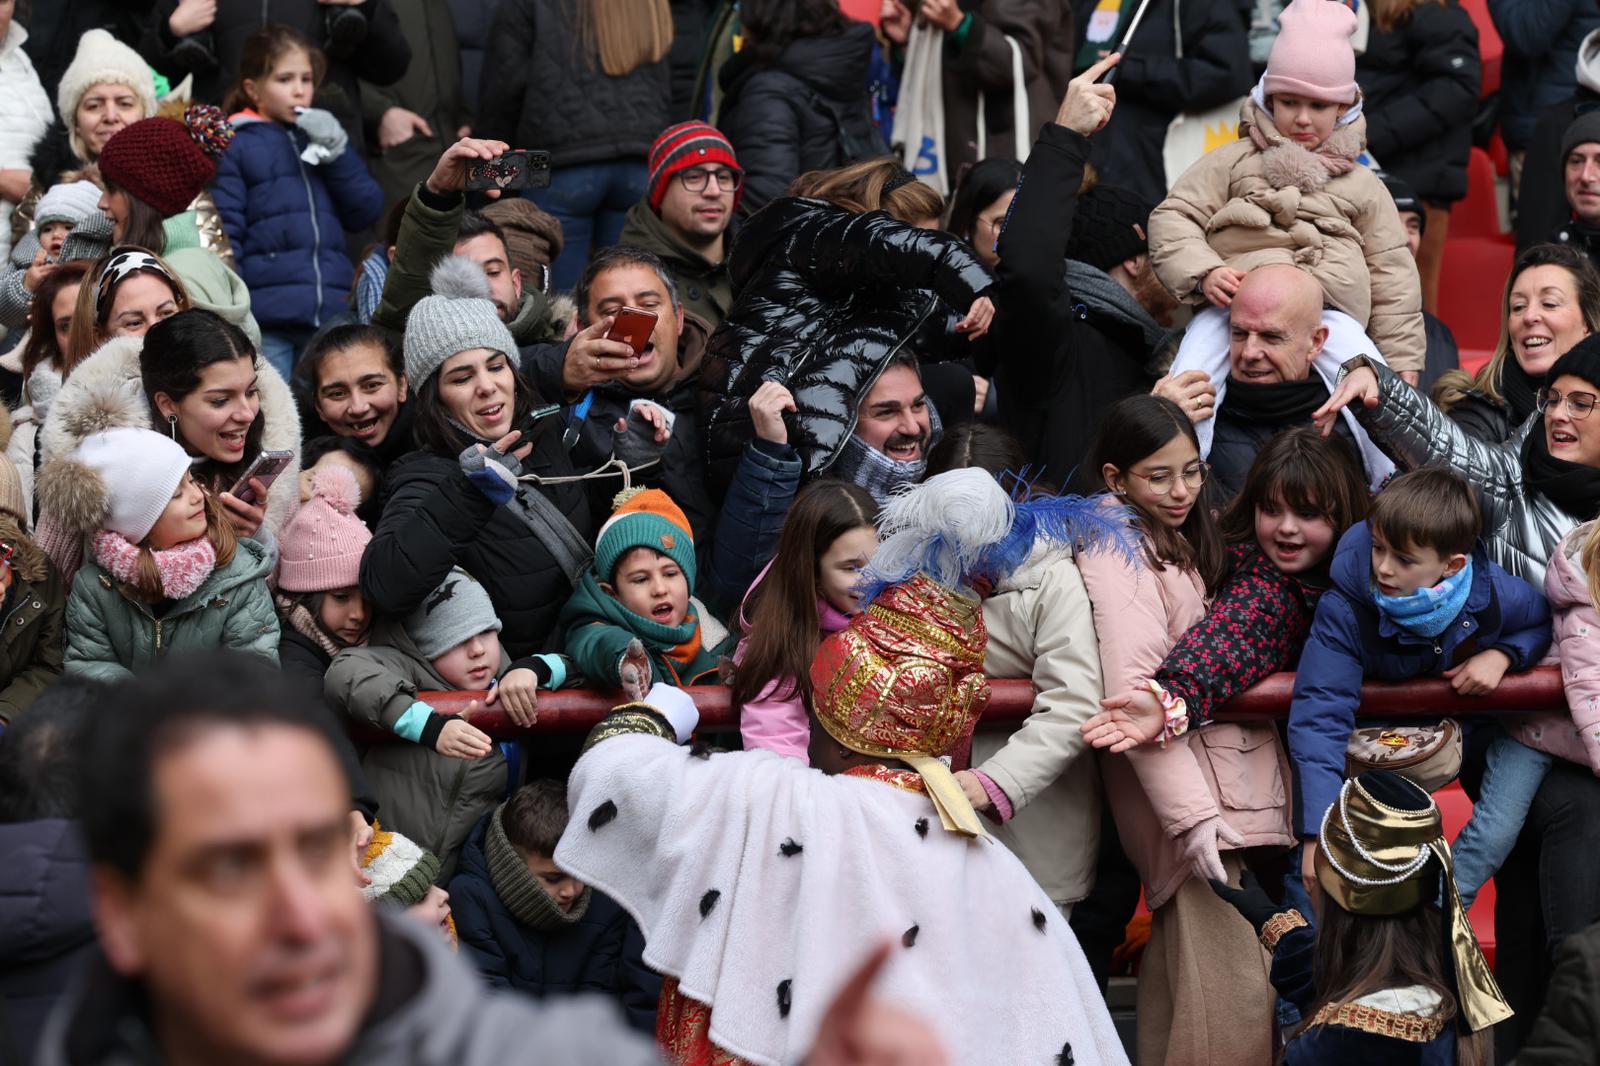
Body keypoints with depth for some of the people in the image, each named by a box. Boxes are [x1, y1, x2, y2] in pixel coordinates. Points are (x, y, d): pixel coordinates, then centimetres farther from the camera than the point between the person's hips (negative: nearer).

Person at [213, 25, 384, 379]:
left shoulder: (322, 136, 19)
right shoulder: (236, 146, 3)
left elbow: (366, 214, 12)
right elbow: (223, 235, -2)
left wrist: (337, 151, 0)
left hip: (333, 311, 5)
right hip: (268, 321, -5)